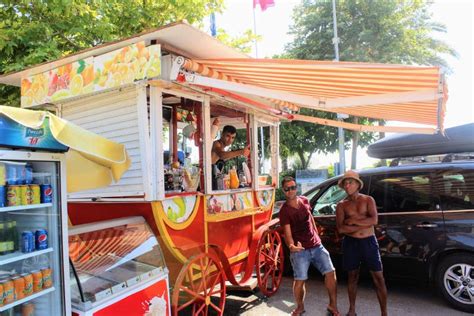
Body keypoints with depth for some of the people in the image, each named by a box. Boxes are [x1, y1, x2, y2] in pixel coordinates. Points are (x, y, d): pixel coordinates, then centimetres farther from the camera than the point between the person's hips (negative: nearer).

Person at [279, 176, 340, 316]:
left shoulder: (304, 201, 3)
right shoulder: (284, 211, -13)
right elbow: (287, 232, -21)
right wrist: (291, 245, -41)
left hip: (316, 246, 5)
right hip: (300, 250, -5)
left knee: (330, 272, 2)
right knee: (299, 280, -2)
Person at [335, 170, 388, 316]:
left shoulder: (368, 200, 0)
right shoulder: (342, 205, 0)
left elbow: (374, 220, -15)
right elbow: (341, 228, -11)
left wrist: (352, 220, -14)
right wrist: (364, 224, -13)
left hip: (369, 242, -1)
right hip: (350, 243, 1)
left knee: (378, 278, 2)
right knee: (352, 277, 12)